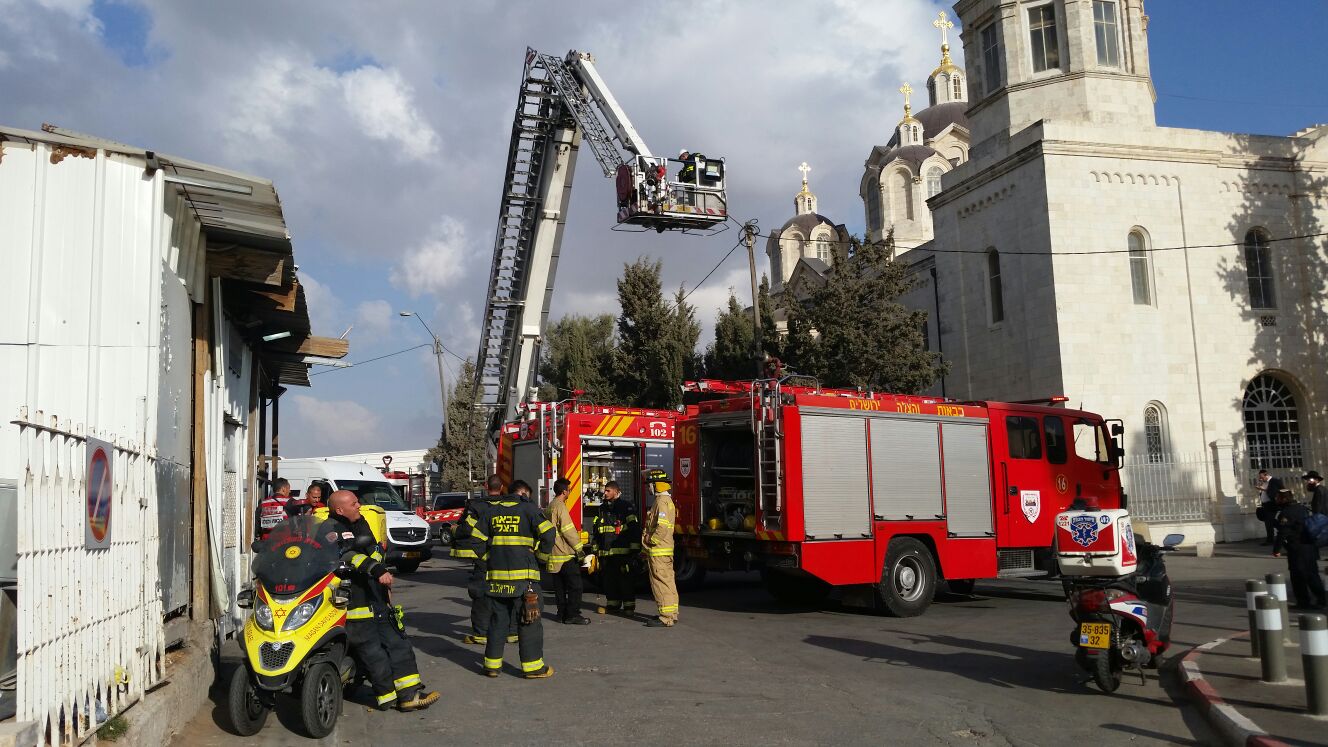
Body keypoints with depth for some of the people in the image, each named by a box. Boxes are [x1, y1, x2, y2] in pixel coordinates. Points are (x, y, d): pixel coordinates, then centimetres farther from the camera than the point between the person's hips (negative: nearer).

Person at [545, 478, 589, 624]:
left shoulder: (550, 507, 15)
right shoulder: (560, 507, -14)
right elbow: (568, 531, -18)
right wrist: (579, 548, -10)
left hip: (554, 554, 10)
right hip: (566, 554, -10)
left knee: (559, 586, 12)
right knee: (575, 585, -6)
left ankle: (562, 613, 16)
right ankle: (572, 615, -7)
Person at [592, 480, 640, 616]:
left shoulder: (626, 507, -3)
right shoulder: (601, 509, 15)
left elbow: (634, 527, -6)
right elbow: (596, 530, 23)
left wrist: (634, 548, -11)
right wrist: (596, 548, 19)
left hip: (622, 552, -6)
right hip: (605, 552, 6)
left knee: (625, 579, -3)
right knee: (608, 579, 8)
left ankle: (629, 606, 4)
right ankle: (612, 604, 19)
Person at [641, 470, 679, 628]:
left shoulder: (662, 501, -16)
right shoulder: (666, 500, 17)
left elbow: (662, 527, -26)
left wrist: (650, 540, -15)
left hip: (659, 551, -11)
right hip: (665, 551, 11)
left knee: (661, 583, -9)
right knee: (668, 581, 14)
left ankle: (666, 618, -9)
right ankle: (672, 613, 21)